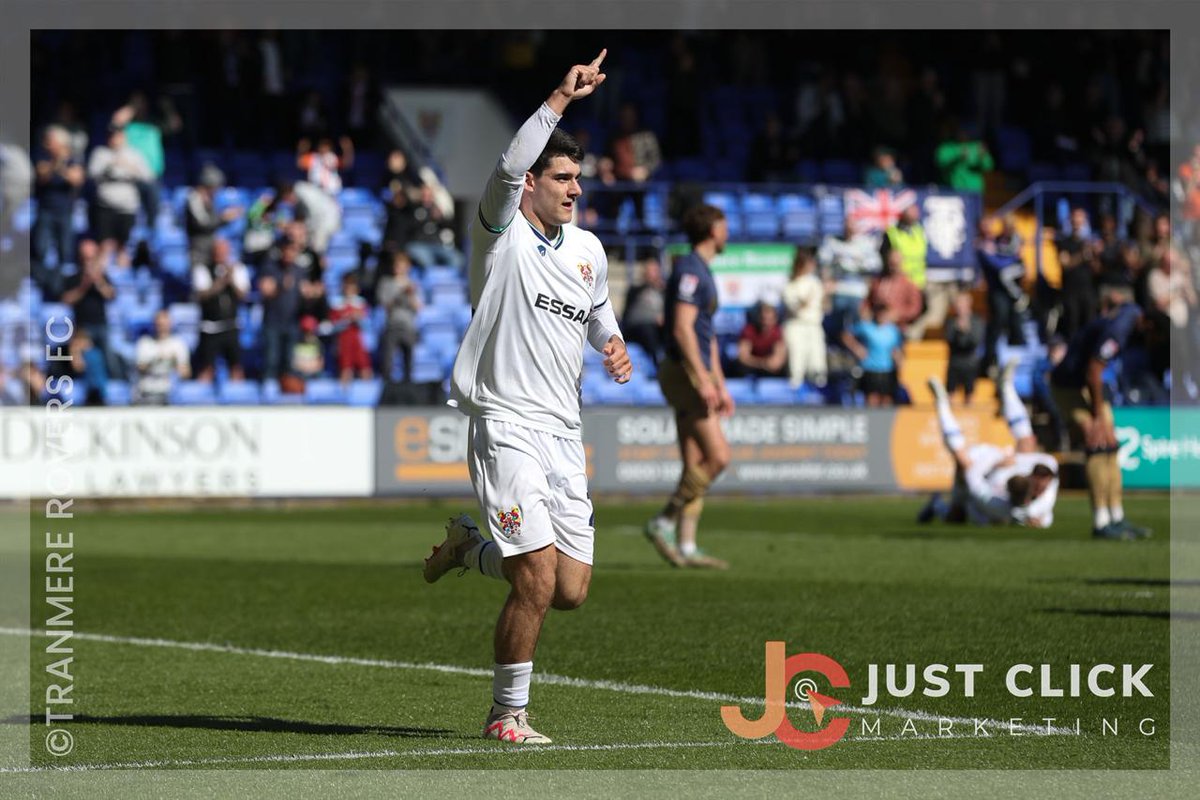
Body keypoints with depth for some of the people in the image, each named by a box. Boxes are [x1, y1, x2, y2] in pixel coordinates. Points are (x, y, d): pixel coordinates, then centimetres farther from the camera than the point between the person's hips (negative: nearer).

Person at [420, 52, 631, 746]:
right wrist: (563, 97, -28)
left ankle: (474, 546, 31)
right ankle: (508, 716, 2)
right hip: (507, 424, -7)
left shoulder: (589, 248, 13)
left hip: (565, 434, 7)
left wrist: (613, 344, 14)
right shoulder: (502, 232, -5)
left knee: (572, 591, 4)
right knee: (537, 583, -15)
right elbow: (509, 167, -26)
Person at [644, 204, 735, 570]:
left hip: (697, 374, 10)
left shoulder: (701, 272, 20)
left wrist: (721, 386, 24)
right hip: (685, 372, -10)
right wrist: (703, 381, -24)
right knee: (718, 456, -13)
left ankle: (686, 546, 4)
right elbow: (682, 329, -21)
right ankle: (664, 522, -8)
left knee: (696, 465, 5)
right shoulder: (689, 271, -12)